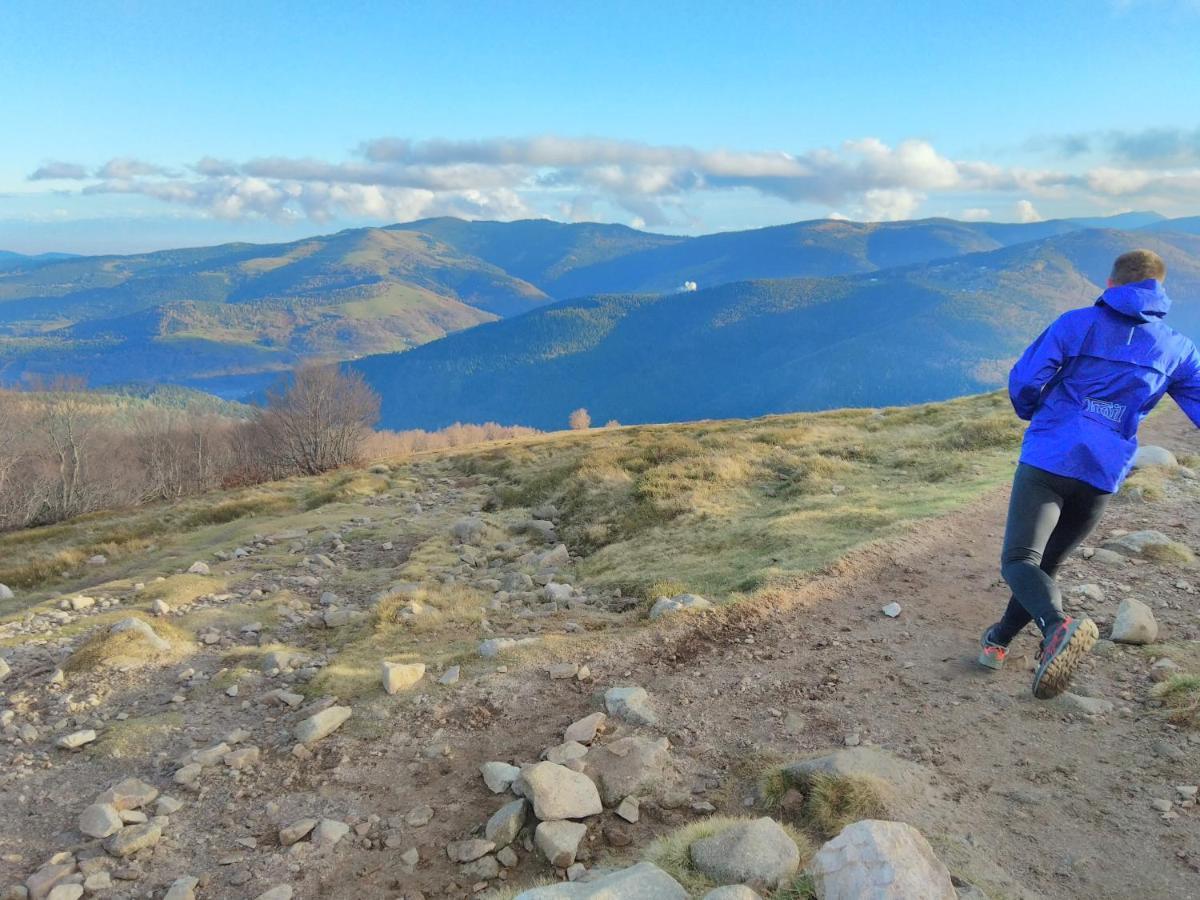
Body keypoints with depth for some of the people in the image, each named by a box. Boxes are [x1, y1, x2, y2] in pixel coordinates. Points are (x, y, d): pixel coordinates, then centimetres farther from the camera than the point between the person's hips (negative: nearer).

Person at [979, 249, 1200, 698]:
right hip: (1104, 474, 4)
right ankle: (998, 641, 27)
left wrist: (1035, 413, 19)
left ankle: (1058, 627, -38)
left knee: (1019, 559, -10)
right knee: (1047, 560, 19)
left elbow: (1023, 380, -3)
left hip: (1048, 458, -4)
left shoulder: (1077, 323, 2)